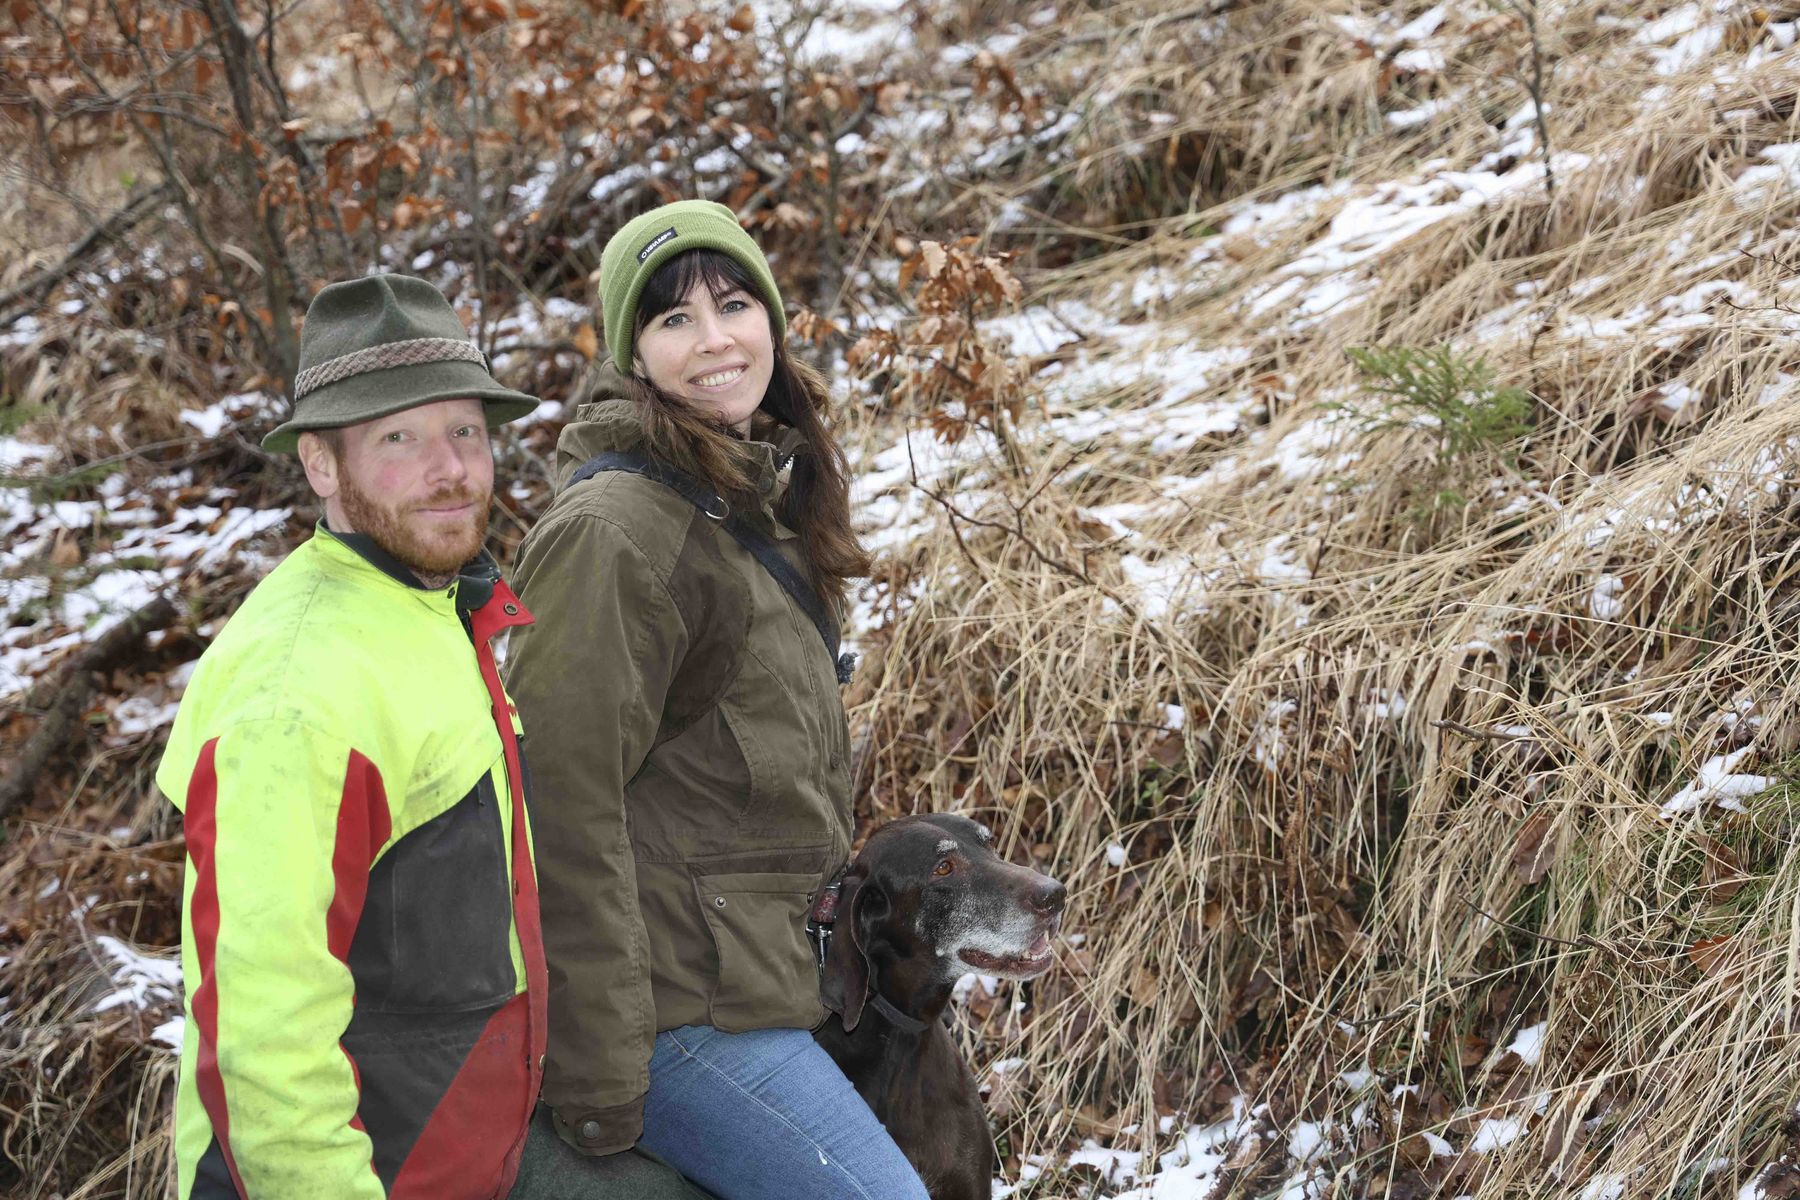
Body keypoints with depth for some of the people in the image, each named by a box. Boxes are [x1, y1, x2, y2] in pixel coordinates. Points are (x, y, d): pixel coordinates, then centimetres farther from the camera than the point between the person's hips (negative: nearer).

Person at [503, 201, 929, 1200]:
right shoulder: (617, 528, -16)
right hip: (678, 1003, -9)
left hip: (753, 964, 9)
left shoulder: (762, 500, 15)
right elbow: (567, 807, -20)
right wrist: (598, 1078, -20)